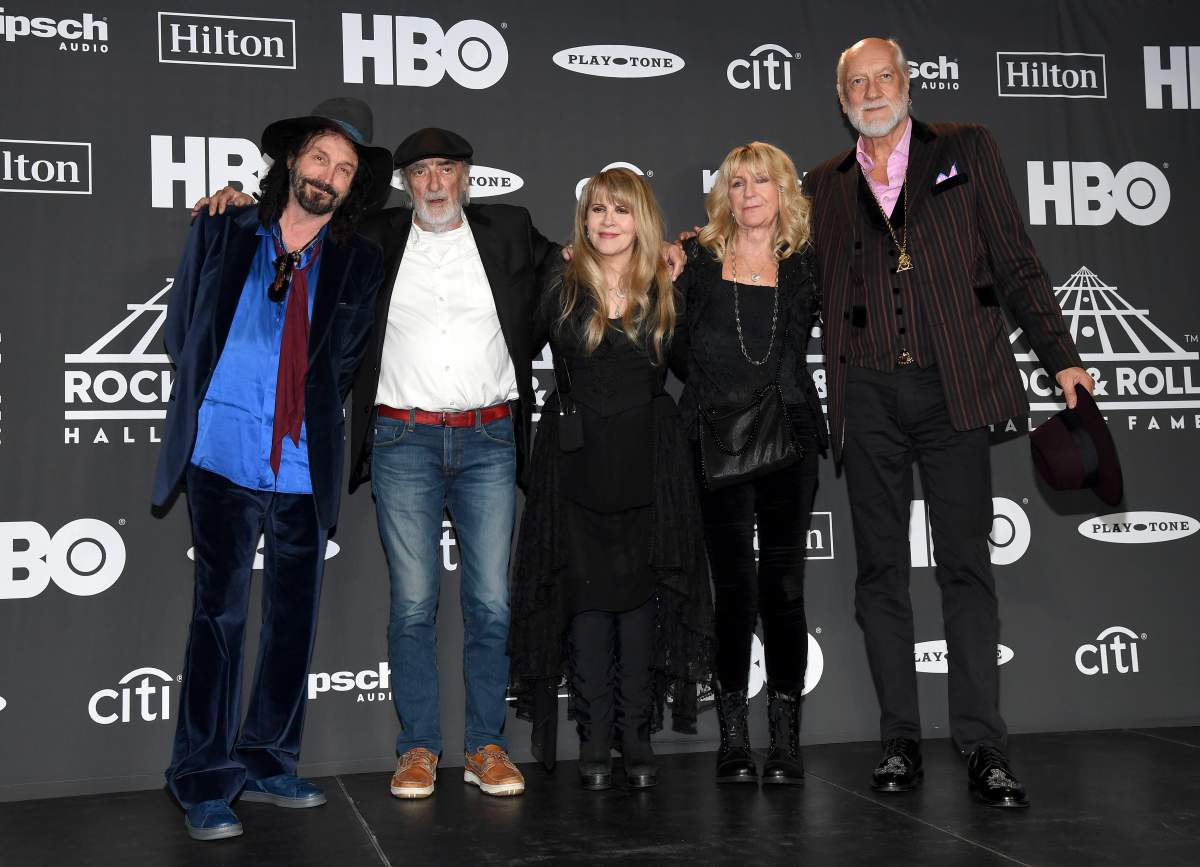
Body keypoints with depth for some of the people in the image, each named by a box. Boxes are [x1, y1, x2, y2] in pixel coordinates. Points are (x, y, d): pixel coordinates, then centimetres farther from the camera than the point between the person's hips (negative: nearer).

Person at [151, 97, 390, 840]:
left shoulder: (361, 262, 7)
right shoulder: (223, 231, 6)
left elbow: (346, 361, 9)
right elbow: (181, 328, 11)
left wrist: (310, 414, 2)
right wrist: (209, 399, 8)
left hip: (304, 467, 2)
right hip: (224, 460, -2)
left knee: (294, 620, 9)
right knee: (220, 614, -5)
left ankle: (268, 766, 23)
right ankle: (206, 783, 4)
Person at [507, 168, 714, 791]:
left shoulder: (667, 295, 6)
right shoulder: (561, 291, 2)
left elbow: (691, 367, 7)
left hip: (648, 465, 1)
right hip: (577, 464, -1)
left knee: (641, 594, 4)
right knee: (588, 597, 1)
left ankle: (637, 738, 12)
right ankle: (594, 741, 9)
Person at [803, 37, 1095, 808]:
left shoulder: (965, 149, 9)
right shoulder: (826, 183, 15)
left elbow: (1015, 261, 6)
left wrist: (1060, 355, 1)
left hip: (951, 387, -2)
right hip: (867, 396, 2)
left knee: (966, 565, -2)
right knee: (881, 570, 5)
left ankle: (983, 746, 2)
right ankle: (901, 741, 12)